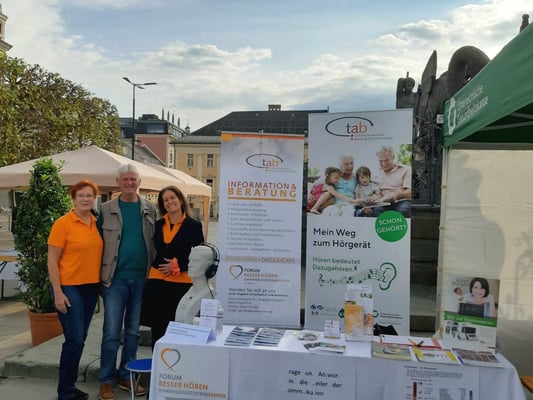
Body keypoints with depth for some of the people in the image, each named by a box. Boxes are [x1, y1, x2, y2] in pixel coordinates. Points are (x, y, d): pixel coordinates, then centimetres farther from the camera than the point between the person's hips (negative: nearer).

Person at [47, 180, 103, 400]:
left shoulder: (97, 223, 6)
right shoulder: (63, 223, -10)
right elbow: (52, 260, -9)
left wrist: (101, 284, 9)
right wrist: (58, 293, -14)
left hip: (91, 287, 6)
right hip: (69, 287, -6)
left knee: (80, 339, 13)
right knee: (74, 339, -6)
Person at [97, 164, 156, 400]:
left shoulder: (150, 209, 6)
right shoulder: (107, 209, 1)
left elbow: (156, 241, 7)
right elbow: (99, 242, 2)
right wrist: (100, 274, -2)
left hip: (141, 278, 2)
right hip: (116, 278, -2)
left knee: (133, 331, 12)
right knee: (112, 332, 1)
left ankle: (126, 377, 25)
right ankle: (107, 381, 16)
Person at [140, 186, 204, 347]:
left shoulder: (194, 225, 1)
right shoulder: (158, 225, 13)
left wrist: (178, 265, -9)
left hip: (182, 282, -4)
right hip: (156, 281, 4)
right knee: (157, 328, 7)